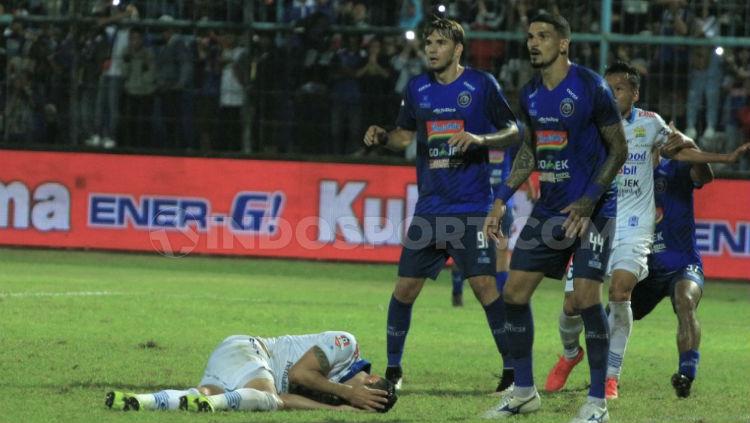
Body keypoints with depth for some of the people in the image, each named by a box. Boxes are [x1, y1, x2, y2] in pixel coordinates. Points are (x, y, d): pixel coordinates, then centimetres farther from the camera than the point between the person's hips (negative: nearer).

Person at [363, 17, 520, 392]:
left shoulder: (481, 85, -2)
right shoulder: (417, 88, 9)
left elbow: (513, 133, 0)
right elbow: (405, 134, 20)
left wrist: (480, 139, -18)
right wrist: (382, 137, -1)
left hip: (471, 208, -4)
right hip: (429, 209, 4)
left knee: (484, 284, -13)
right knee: (405, 287, 2)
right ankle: (393, 368, 16)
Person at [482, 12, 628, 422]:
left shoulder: (591, 88, -13)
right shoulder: (530, 94, 7)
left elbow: (619, 149, -10)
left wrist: (588, 202, -17)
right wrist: (502, 200, 11)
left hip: (592, 209, -7)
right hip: (550, 208, 7)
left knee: (586, 297, -15)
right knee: (514, 291, 3)